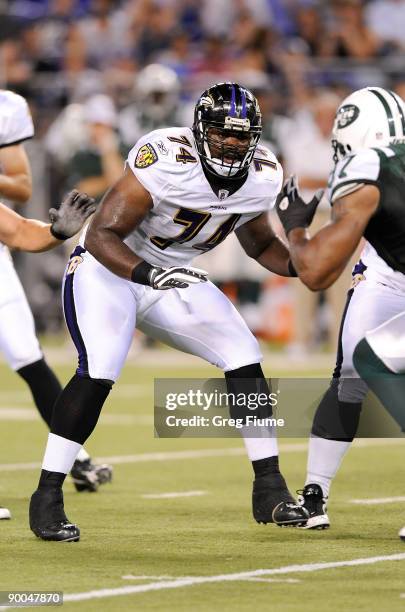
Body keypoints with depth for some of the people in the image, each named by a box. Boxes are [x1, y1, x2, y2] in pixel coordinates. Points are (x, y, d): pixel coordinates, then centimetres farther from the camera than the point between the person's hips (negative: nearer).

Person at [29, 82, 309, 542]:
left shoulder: (261, 178, -9)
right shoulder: (166, 161, -30)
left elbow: (261, 246, 11)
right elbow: (101, 236, -30)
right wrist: (148, 273, -46)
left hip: (175, 278, 6)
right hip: (109, 267, -6)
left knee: (245, 361, -5)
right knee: (98, 371, -26)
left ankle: (270, 490, 6)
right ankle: (47, 497, -16)